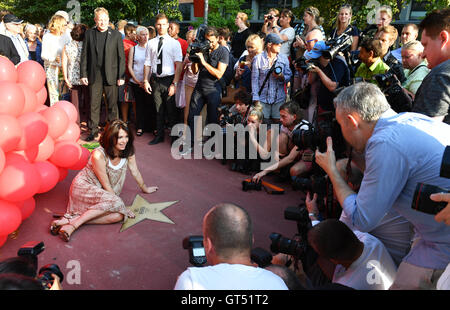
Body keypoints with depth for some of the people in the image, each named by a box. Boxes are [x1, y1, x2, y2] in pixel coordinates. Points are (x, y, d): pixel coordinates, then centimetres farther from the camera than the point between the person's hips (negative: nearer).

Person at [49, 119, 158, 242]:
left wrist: (144, 188, 20)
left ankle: (72, 220, -24)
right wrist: (121, 205, -15)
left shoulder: (128, 151, -7)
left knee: (119, 215, -25)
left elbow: (135, 172, 9)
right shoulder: (99, 155, -23)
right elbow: (106, 185, -18)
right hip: (83, 186, -6)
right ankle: (74, 223, -30)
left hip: (101, 192, 6)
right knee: (115, 203, -36)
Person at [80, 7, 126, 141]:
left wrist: (121, 76, -5)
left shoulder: (116, 34, 2)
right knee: (94, 104, 6)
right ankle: (93, 130, 17)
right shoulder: (89, 34, 7)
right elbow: (84, 55, 7)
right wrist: (83, 74, 1)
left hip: (111, 75, -1)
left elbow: (121, 57, 0)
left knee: (112, 104, 4)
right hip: (94, 76, 2)